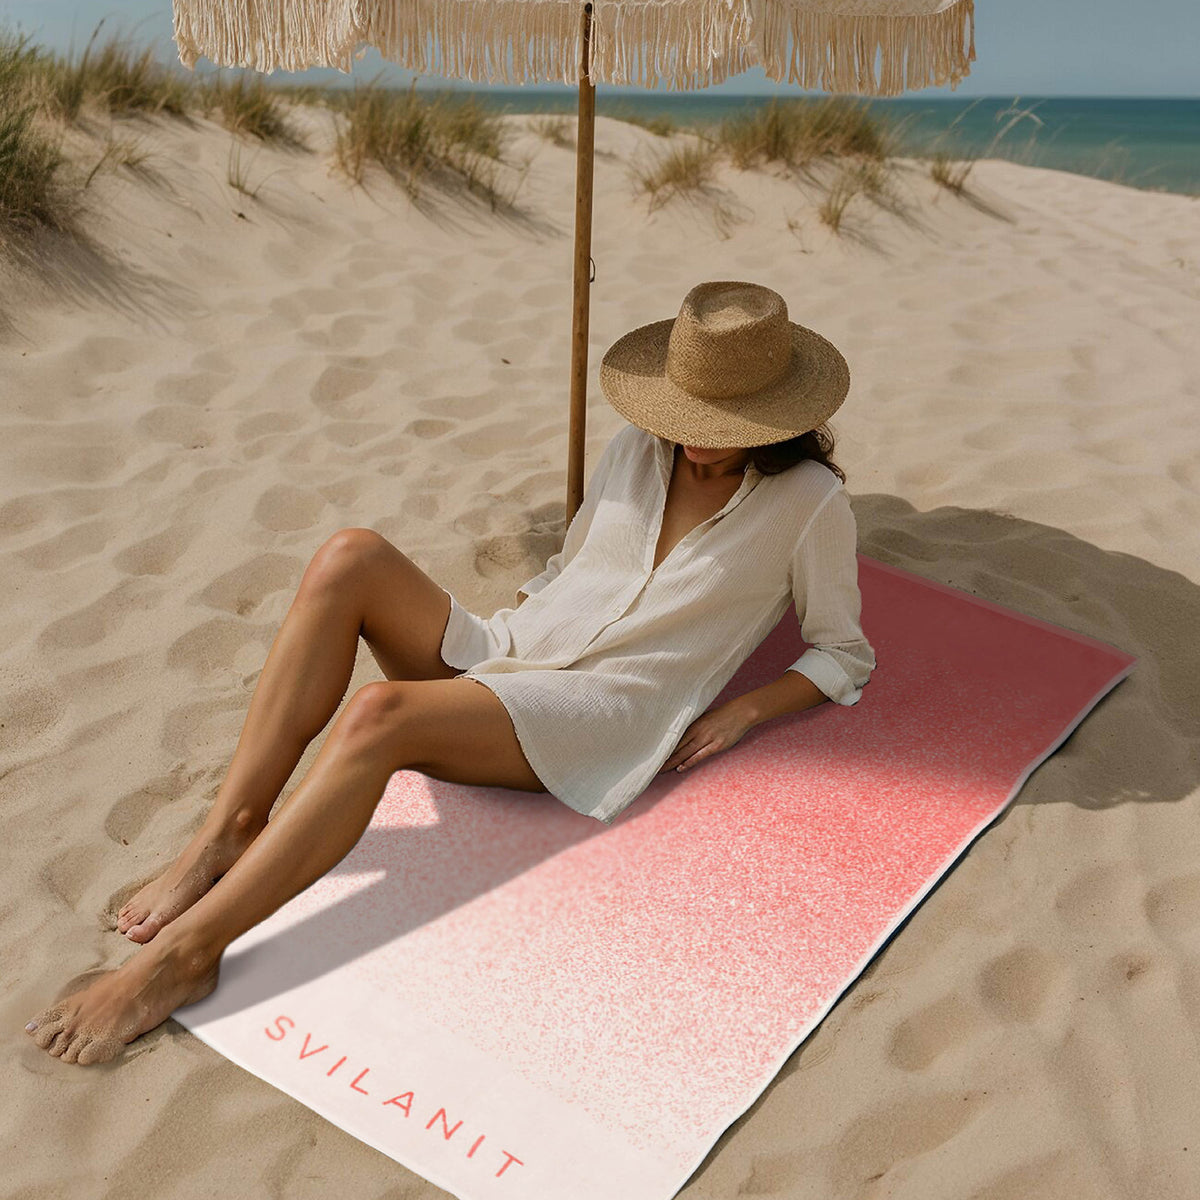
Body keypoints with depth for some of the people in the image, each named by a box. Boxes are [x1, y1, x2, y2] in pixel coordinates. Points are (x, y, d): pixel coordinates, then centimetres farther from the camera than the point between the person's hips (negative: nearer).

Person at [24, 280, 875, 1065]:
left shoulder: (809, 502, -1)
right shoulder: (639, 449, 13)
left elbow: (845, 655, 4)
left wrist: (743, 712, -9)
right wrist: (489, 634, 7)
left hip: (602, 708, -6)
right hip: (508, 650, 6)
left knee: (382, 715, -32)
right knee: (352, 557, -20)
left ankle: (186, 951, -24)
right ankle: (230, 835, -20)